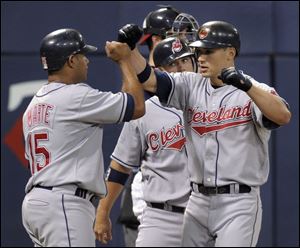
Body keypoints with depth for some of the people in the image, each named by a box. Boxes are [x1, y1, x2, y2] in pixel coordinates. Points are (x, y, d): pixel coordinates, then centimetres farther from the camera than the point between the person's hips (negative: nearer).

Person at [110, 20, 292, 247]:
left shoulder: (255, 92, -7)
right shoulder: (192, 86, 8)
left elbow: (283, 116, -26)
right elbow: (149, 80, -2)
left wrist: (247, 86, -38)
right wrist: (130, 47, -18)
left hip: (238, 203, -6)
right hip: (198, 201, 6)